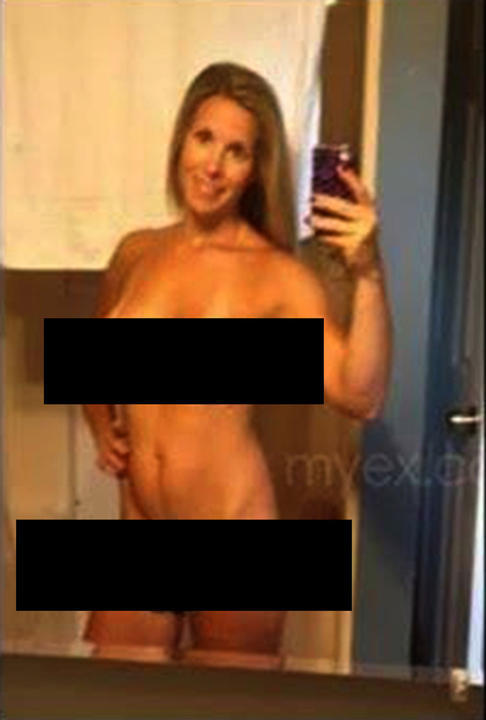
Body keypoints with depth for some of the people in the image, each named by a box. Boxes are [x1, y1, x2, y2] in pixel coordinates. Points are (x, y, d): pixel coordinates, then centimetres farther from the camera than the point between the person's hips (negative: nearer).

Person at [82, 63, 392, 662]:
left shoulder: (277, 275, -10)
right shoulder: (136, 252, 3)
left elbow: (361, 398, -22)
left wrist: (368, 275, -31)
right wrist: (101, 430, 8)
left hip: (233, 536, -3)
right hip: (138, 530, 4)